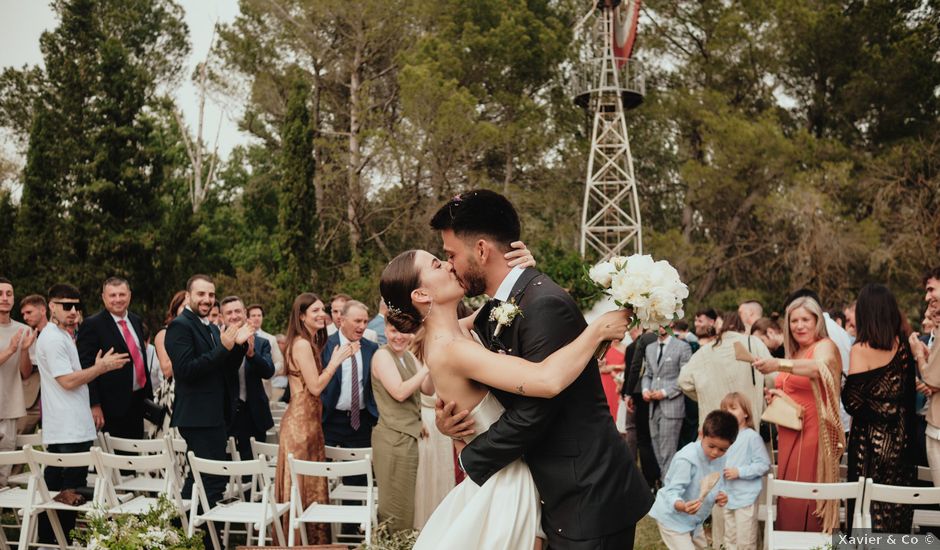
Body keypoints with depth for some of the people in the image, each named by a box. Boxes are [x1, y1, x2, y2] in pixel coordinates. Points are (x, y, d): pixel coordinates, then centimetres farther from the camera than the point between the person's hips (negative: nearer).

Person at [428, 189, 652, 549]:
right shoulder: (492, 314, 8)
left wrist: (469, 459, -8)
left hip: (589, 500, -8)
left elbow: (531, 414, -22)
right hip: (560, 496, 8)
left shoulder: (546, 305, -20)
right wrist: (448, 418, -7)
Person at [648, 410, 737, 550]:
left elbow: (718, 486, 7)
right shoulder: (686, 459, -31)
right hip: (673, 517, -9)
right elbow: (672, 493, -33)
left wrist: (720, 496, -18)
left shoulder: (720, 459, -7)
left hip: (693, 518, 9)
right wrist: (683, 506, -55)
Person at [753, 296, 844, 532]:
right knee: (788, 500, 6)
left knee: (806, 501, -9)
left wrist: (779, 364, -46)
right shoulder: (794, 353, 18)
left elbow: (819, 367, -31)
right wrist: (777, 394, 8)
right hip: (789, 436, 8)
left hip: (813, 435, -8)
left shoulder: (825, 346, -6)